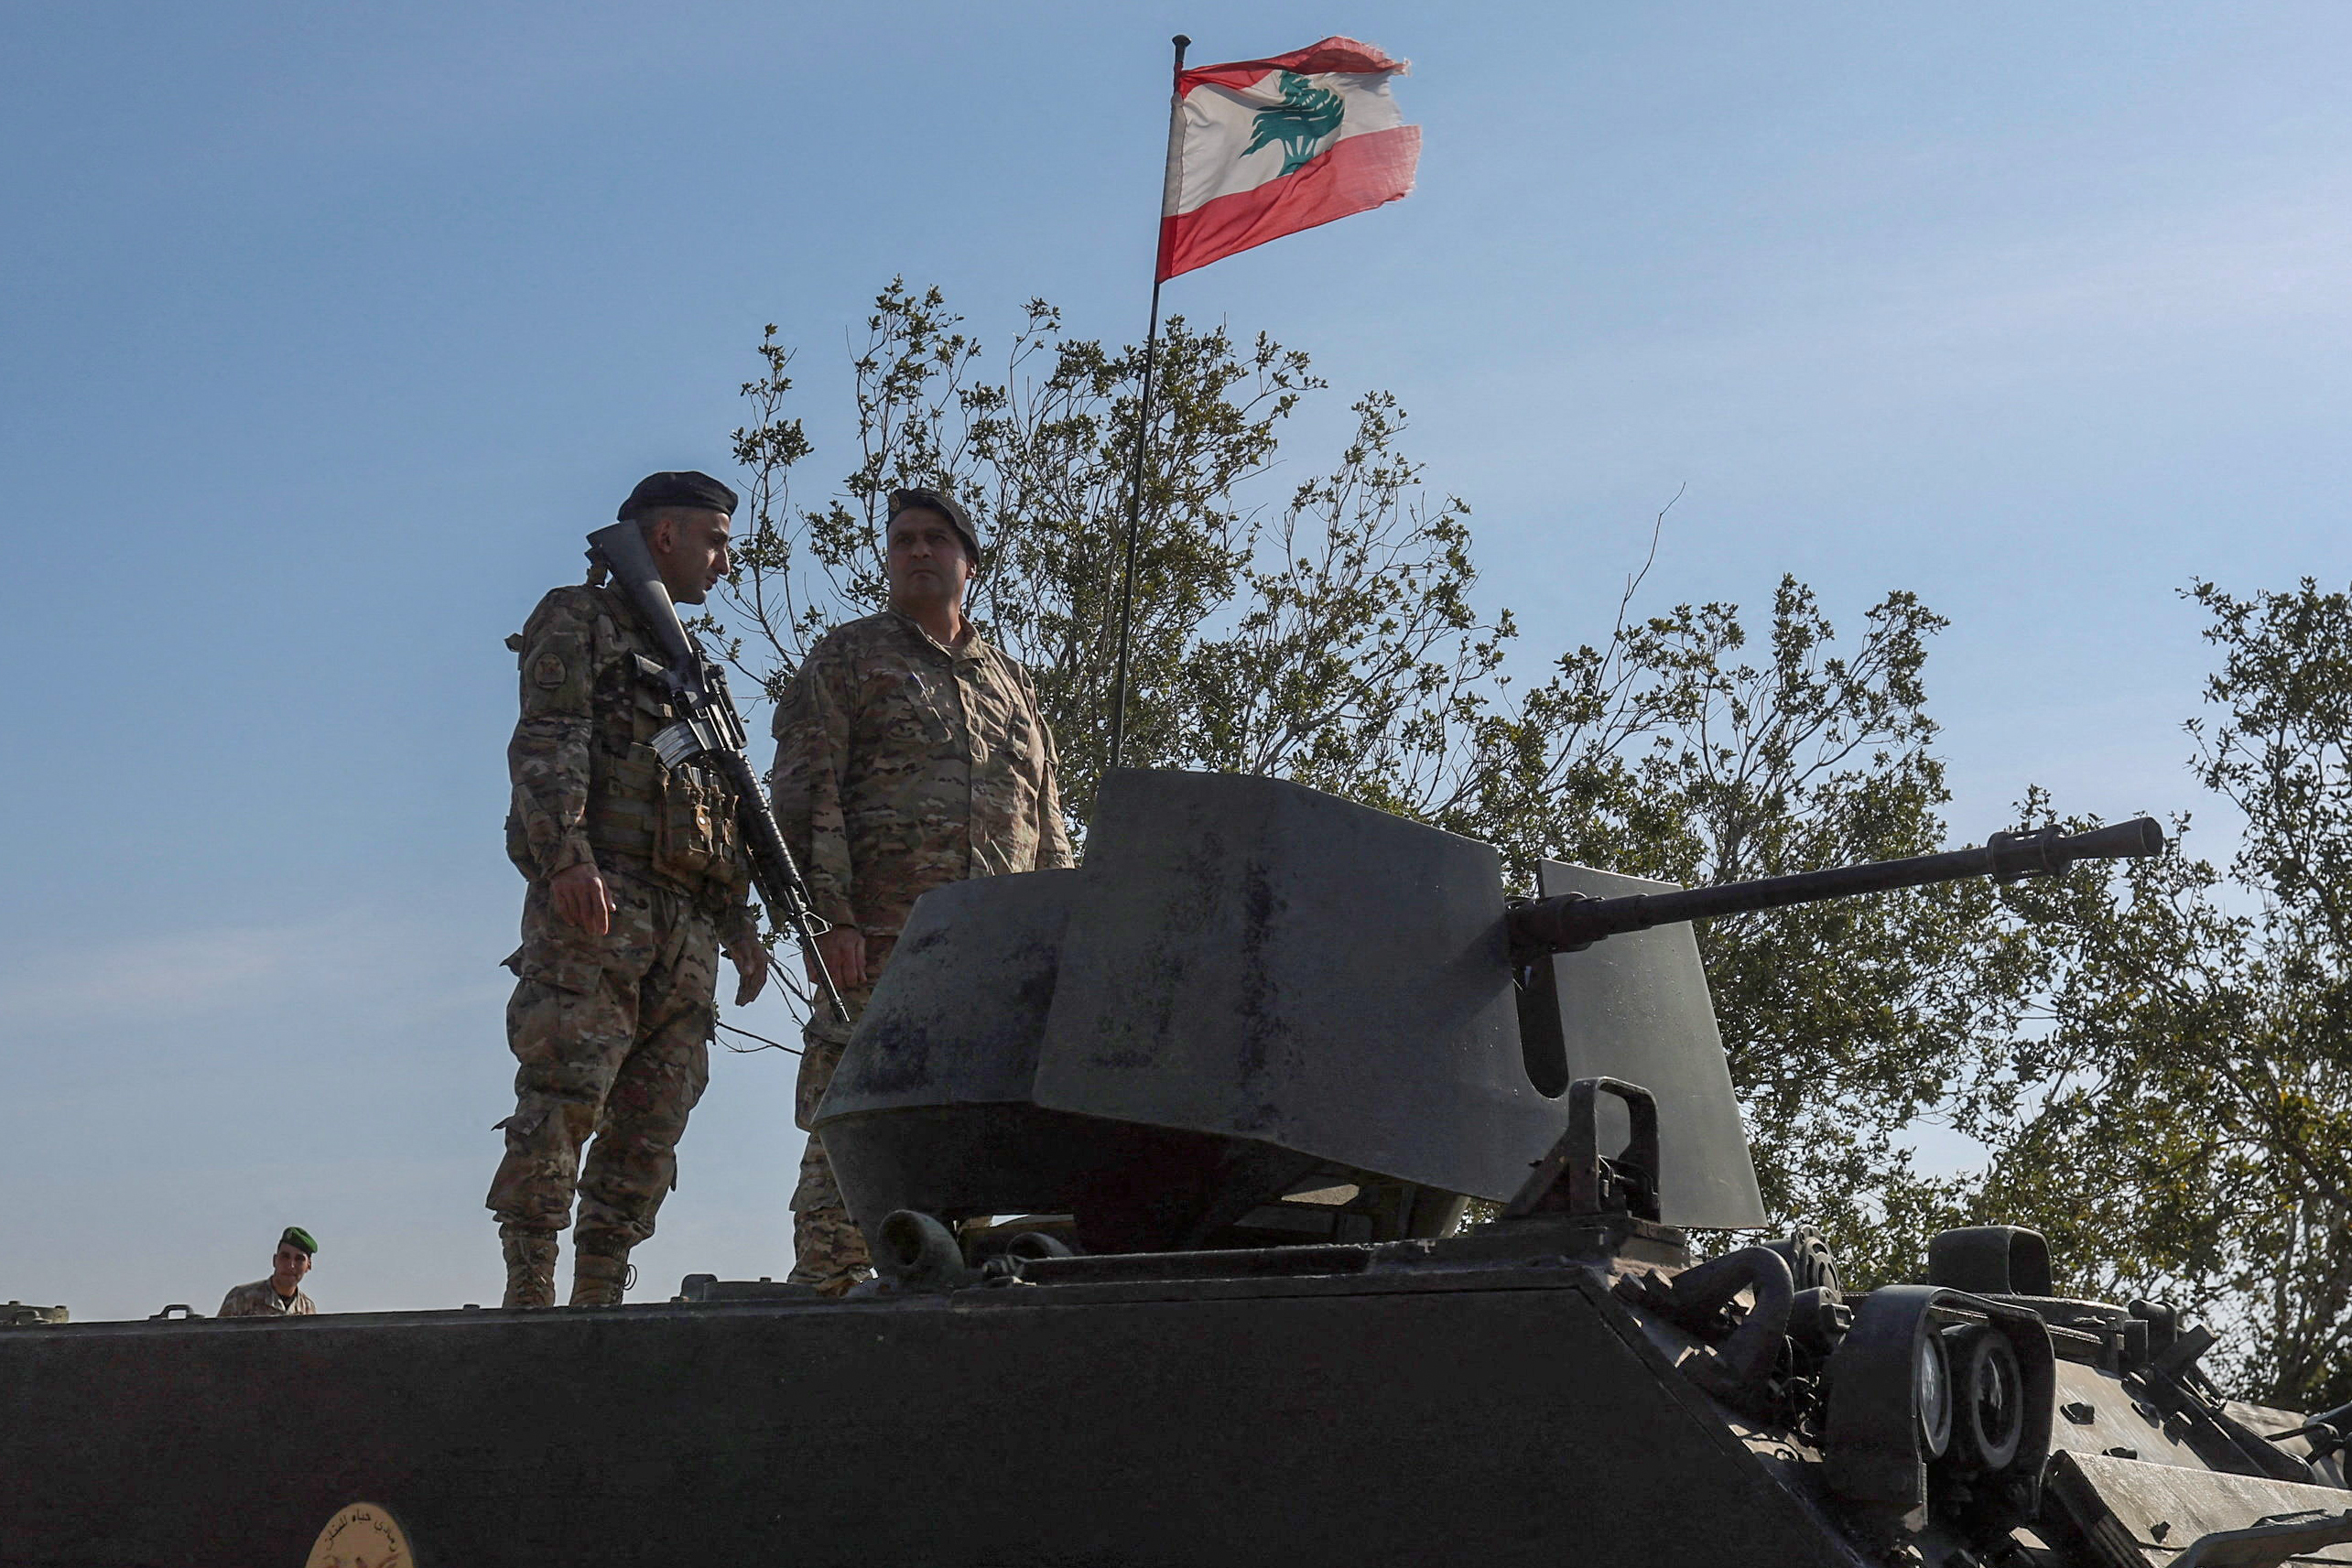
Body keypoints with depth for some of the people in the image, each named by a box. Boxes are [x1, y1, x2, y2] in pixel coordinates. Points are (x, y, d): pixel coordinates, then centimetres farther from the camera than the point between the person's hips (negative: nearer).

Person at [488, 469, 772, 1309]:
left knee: (649, 1130, 1)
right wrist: (567, 855, -24)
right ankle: (529, 1294, -14)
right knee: (561, 1102, -15)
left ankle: (600, 1300, 2)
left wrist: (739, 920, 19)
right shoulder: (578, 620, 8)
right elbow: (547, 745, -8)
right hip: (595, 901, -7)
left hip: (686, 926, 8)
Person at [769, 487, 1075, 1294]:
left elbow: (1048, 829, 23)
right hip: (877, 947, -4)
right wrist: (829, 917, -13)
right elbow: (804, 793, -1)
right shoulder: (847, 658, 11)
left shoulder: (1012, 683, 25)